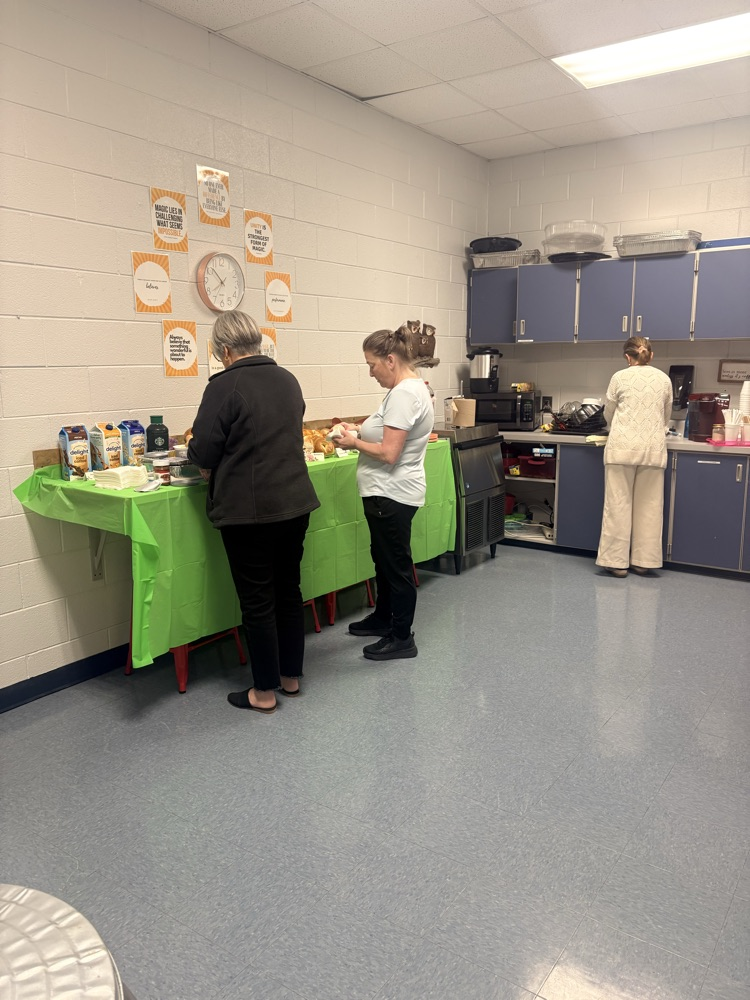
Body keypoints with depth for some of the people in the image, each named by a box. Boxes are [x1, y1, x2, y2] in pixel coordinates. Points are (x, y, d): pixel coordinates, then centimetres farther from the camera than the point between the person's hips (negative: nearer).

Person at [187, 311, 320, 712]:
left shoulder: (225, 386, -13)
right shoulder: (288, 380, 8)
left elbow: (203, 452, -12)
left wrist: (192, 450, 11)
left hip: (249, 510, -6)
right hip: (295, 502, 7)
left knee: (257, 600, 4)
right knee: (289, 589, 16)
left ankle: (264, 691, 16)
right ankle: (291, 676, 29)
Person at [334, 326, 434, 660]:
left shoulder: (404, 394, -21)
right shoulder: (411, 388, 12)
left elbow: (388, 453, -25)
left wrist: (354, 442, -10)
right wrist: (361, 431, 7)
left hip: (392, 495, -11)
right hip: (389, 493, 11)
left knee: (396, 564, 1)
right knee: (384, 558, 22)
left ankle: (402, 638, 14)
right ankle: (383, 617, 39)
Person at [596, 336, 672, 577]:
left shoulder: (620, 377, 1)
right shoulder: (664, 379, 8)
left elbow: (609, 414, 12)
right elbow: (665, 417, 19)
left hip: (623, 446, -2)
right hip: (653, 448, 2)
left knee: (619, 503, 2)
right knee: (649, 506, 8)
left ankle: (617, 560, 3)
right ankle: (643, 561, 12)